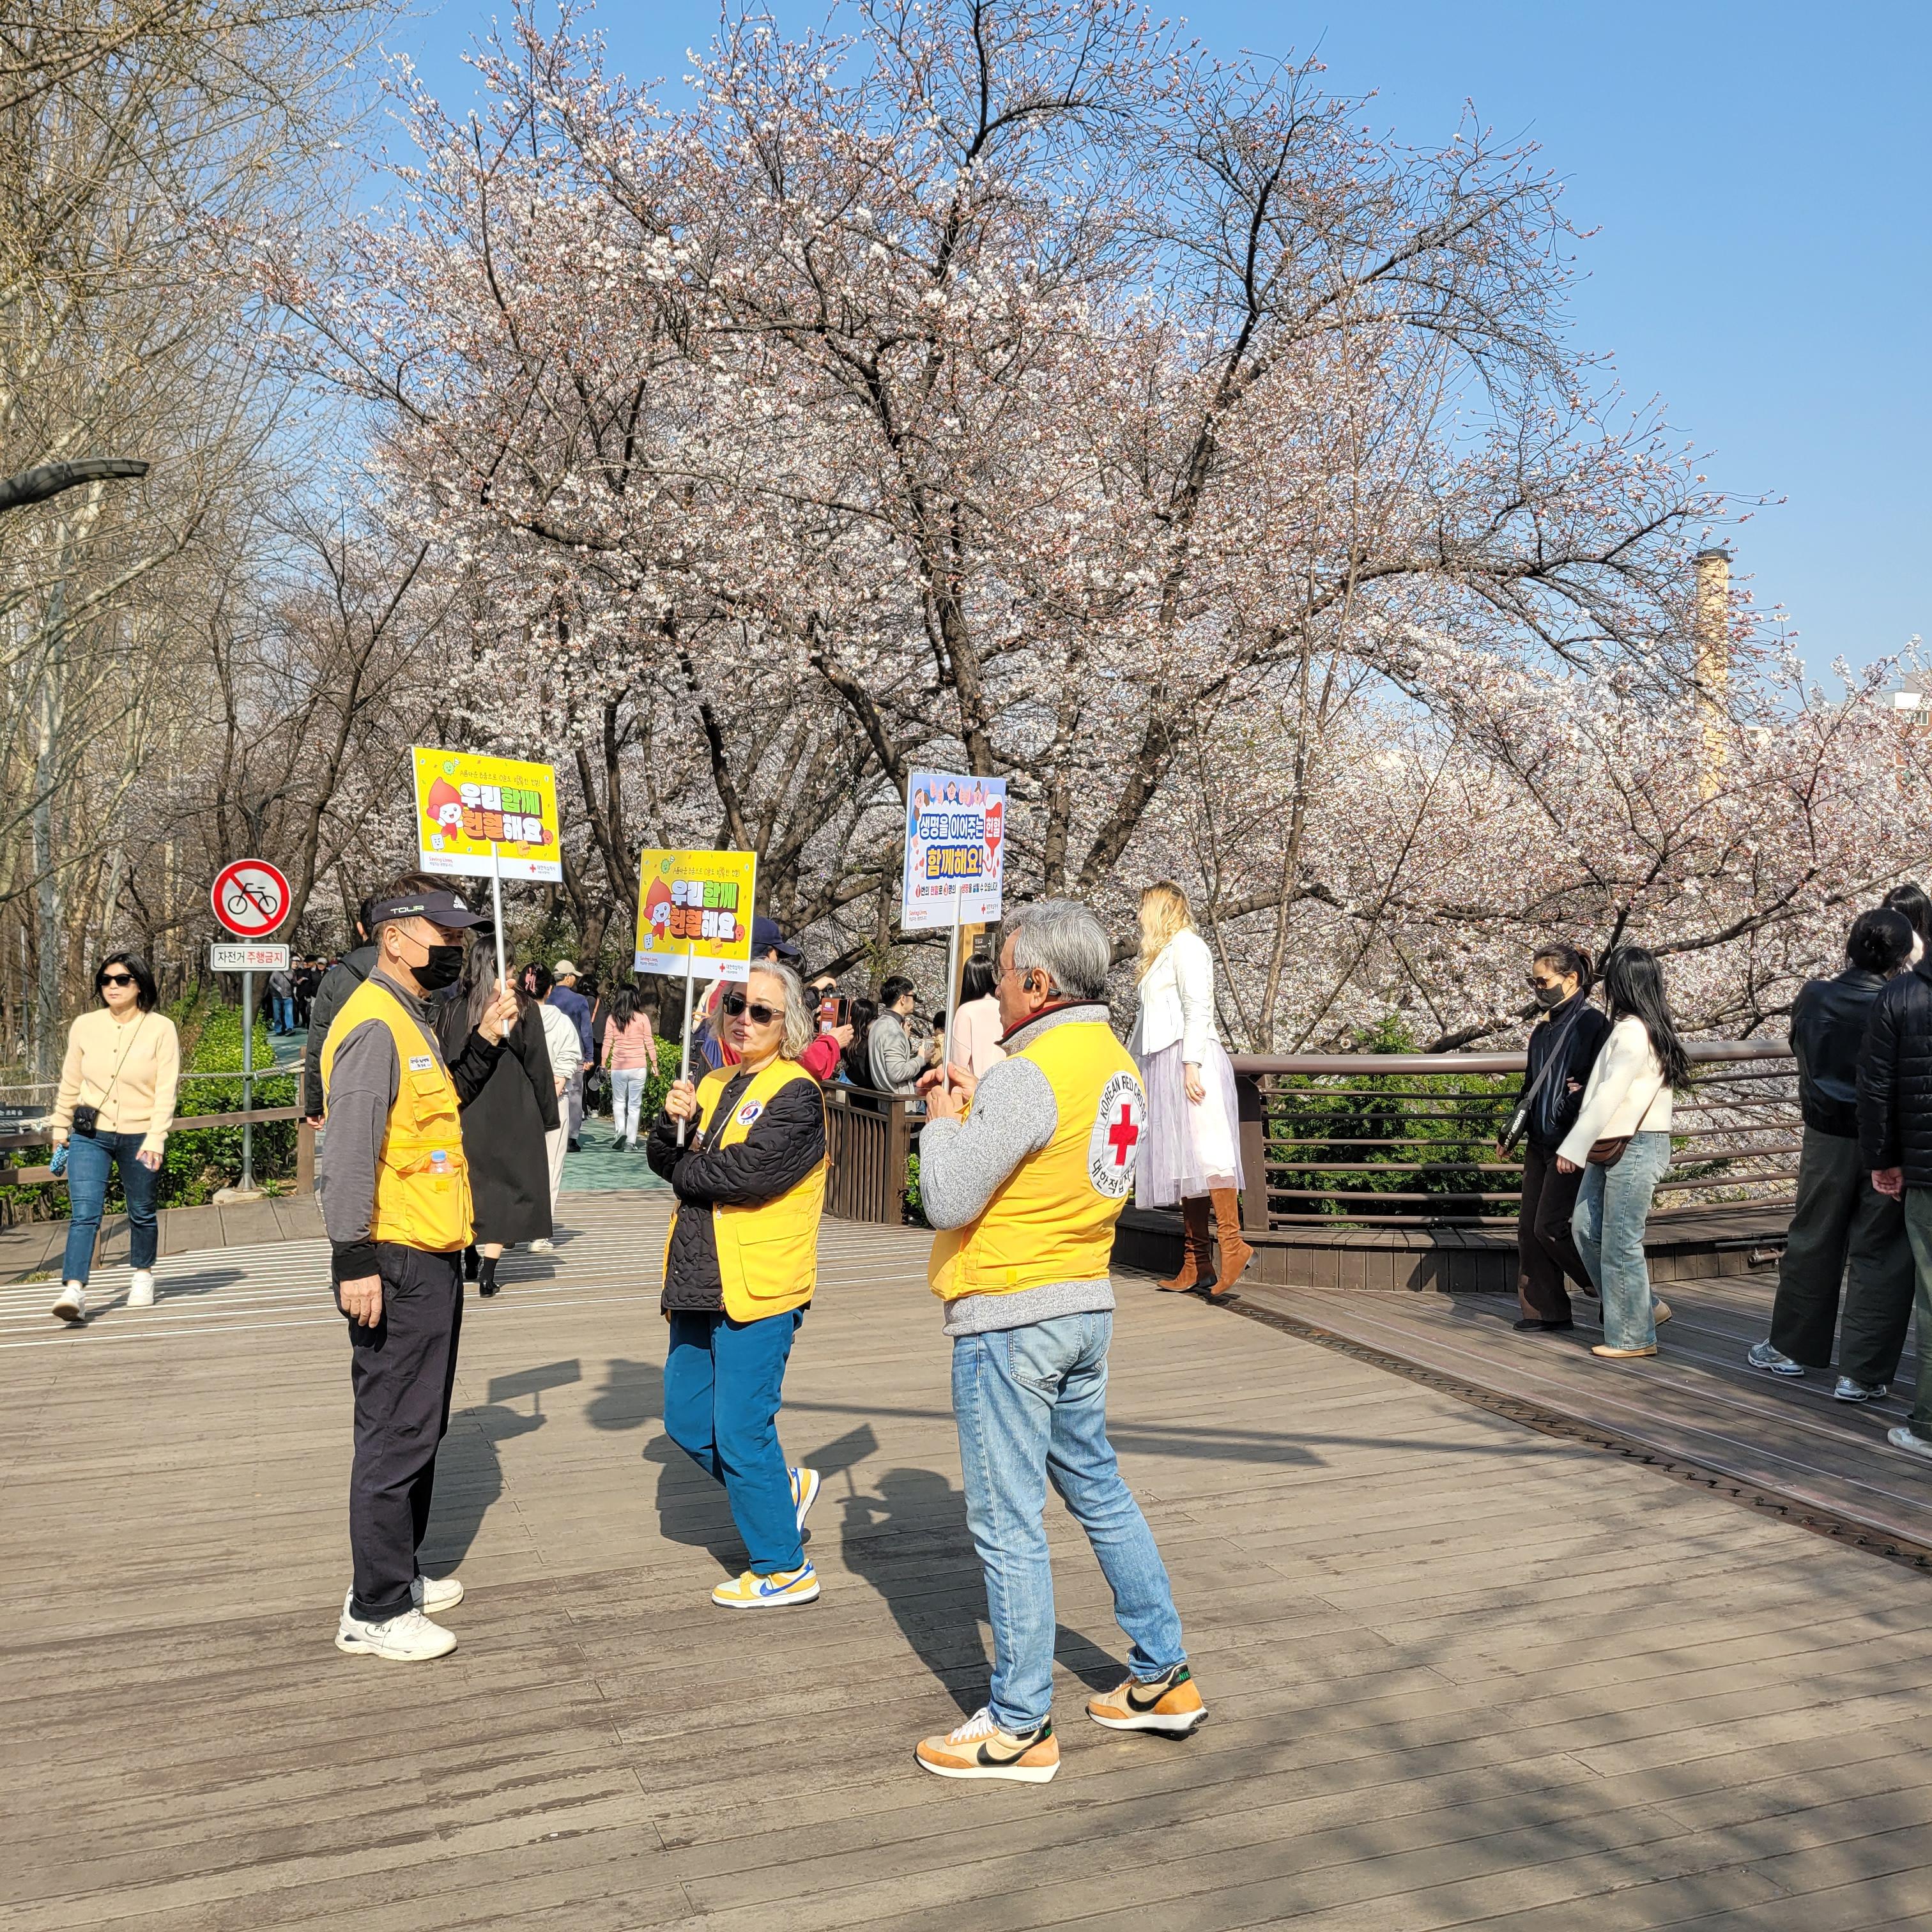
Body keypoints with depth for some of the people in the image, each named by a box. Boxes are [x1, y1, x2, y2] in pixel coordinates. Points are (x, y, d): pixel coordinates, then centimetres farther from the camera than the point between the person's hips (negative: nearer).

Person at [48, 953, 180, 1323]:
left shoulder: (161, 1028, -6)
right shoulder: (84, 1026, 2)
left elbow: (166, 1090, -10)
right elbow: (70, 1083, 13)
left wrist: (155, 1138, -17)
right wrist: (60, 1127, 19)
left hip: (140, 1136, -1)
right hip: (90, 1135, 1)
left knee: (142, 1212, 13)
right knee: (84, 1211, -12)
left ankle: (143, 1276, 35)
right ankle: (73, 1291, -19)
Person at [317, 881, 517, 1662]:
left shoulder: (413, 1020, 15)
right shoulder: (375, 1024, -17)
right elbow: (348, 1151, -23)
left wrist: (484, 1043, 10)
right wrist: (355, 1260, -25)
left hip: (432, 1258, 11)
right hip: (396, 1263, -11)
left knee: (420, 1428, 20)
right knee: (397, 1435, -3)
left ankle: (397, 1575, 33)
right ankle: (374, 1613, 7)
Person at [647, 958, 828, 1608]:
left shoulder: (796, 1095, -11)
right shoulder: (715, 1084, 15)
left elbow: (745, 1172, -23)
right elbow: (663, 1159, 10)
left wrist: (688, 1172, -6)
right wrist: (674, 1122, -11)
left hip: (759, 1291, -8)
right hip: (700, 1285, 8)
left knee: (742, 1434, -3)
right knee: (686, 1421, 14)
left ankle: (784, 1569, 13)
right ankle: (783, 1489, 35)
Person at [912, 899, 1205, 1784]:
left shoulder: (1028, 1076, -21)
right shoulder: (1117, 1064, 7)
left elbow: (947, 1199, -20)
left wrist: (943, 1120, -4)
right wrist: (974, 1105, 11)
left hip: (1010, 1319, -9)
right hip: (1086, 1309, 9)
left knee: (1007, 1524, 1)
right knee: (1098, 1488, 20)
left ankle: (1019, 1728, 12)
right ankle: (1162, 1677, 30)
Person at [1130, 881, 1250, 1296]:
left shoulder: (1186, 946, -2)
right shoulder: (1161, 954, 26)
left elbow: (1198, 1008, -12)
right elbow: (1149, 1019, 30)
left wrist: (1191, 1064, -20)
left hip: (1189, 1059, -8)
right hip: (1163, 1065, 8)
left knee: (1202, 1149, -17)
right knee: (1181, 1158, 1)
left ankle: (1233, 1243, -20)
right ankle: (1195, 1262, -1)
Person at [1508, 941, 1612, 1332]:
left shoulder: (1592, 1022, -11)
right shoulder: (1543, 1026, 13)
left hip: (1571, 1144, -8)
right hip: (1539, 1140, 8)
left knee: (1550, 1227, -8)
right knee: (1529, 1227, 7)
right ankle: (1544, 1310, 15)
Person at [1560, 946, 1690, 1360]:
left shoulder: (1634, 1032, -17)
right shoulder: (1653, 1027, 12)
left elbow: (1611, 1094, -20)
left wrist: (1573, 1147, -19)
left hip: (1635, 1149, -10)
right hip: (1611, 1147, 10)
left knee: (1620, 1243, -2)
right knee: (1586, 1226, 13)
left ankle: (1633, 1336, 9)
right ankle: (1643, 1307, 22)